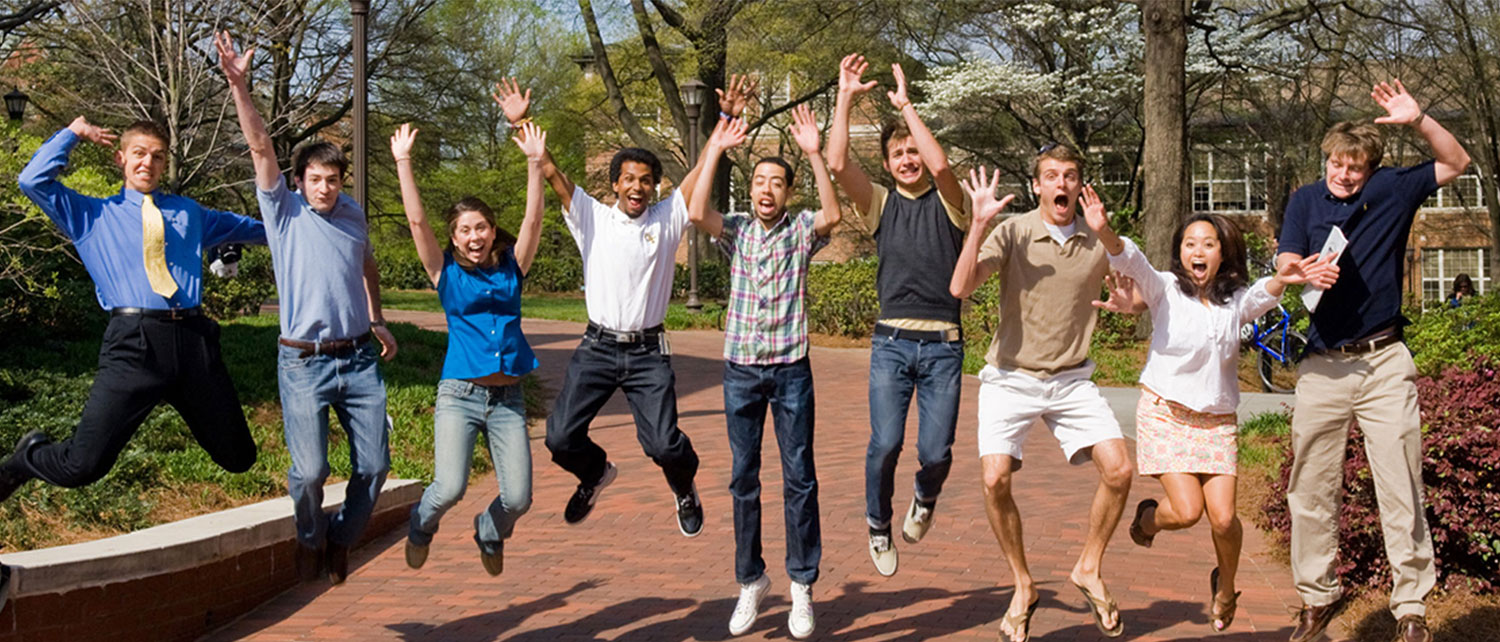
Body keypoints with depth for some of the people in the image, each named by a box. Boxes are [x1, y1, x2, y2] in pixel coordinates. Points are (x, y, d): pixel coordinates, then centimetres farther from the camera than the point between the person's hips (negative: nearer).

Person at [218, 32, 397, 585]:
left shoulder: (353, 212, 11)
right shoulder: (284, 210, -1)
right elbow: (261, 148, -13)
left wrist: (377, 321, 22)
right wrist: (239, 86, -23)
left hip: (359, 358, 4)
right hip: (304, 363, -4)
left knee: (374, 464, 3)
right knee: (309, 469, -8)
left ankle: (342, 538, 26)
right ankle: (310, 541, 20)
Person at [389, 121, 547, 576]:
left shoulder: (511, 269, 9)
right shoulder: (447, 273, 5)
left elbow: (533, 220, -1)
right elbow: (417, 220, -3)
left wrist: (535, 163, -10)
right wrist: (403, 162, -8)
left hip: (507, 399, 2)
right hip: (460, 396, -2)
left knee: (518, 499, -4)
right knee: (449, 489, -18)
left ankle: (489, 533, 31)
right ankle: (422, 525, 18)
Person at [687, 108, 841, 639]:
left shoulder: (800, 231, 1)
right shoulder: (736, 230, 5)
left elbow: (833, 215, -20)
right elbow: (696, 213, -14)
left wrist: (815, 154, -25)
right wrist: (716, 151, -15)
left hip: (791, 370, -2)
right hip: (741, 369, 2)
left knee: (799, 477, 0)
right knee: (743, 479, 7)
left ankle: (802, 584, 8)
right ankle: (751, 580, 18)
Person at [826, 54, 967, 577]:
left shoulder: (948, 203, 5)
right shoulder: (880, 205, 11)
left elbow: (940, 165, -18)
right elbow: (838, 164, -5)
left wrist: (906, 106, -11)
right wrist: (845, 98, -7)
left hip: (943, 344, -1)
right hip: (891, 341, 1)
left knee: (936, 451, -7)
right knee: (886, 442, -14)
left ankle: (924, 499, 29)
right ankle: (878, 524, 13)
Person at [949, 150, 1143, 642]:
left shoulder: (1097, 240, 0)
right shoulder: (1012, 232, -10)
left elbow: (1132, 298, 16)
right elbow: (960, 288, -22)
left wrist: (1123, 300, -8)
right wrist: (979, 224, -30)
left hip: (1071, 379, 3)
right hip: (1011, 378, -3)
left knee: (1119, 470, -11)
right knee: (995, 480, -16)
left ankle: (1089, 569, 12)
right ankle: (1023, 586, 6)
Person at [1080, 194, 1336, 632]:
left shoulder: (1236, 299, 0)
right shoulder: (1165, 289, -6)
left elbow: (1260, 296, -23)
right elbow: (1132, 263, -25)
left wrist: (1282, 279, -48)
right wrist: (1104, 234, -47)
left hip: (1218, 420, 2)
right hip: (1166, 413, -2)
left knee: (1223, 517, -7)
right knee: (1187, 510, -13)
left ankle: (1225, 586, 24)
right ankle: (1146, 519, 24)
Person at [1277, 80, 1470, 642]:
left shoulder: (1392, 190, 6)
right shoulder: (1306, 200, 7)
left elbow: (1456, 163, 12)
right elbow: (1285, 266, -1)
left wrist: (1418, 120, -5)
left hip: (1384, 364, -1)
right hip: (1322, 365, 1)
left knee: (1401, 490, -2)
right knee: (1310, 490, 5)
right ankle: (1317, 596, 19)